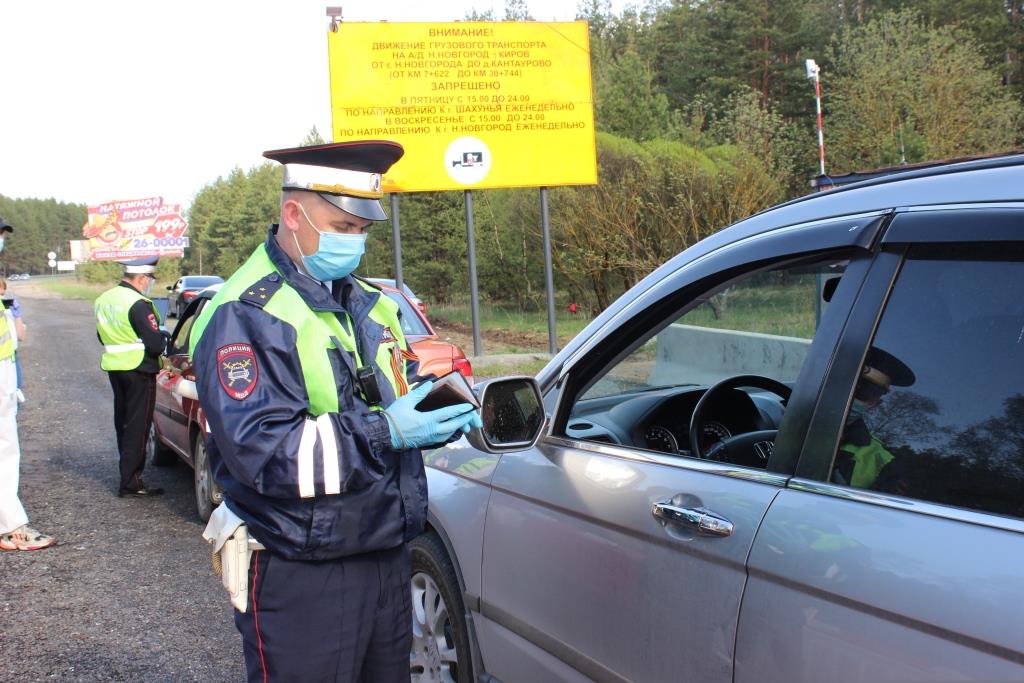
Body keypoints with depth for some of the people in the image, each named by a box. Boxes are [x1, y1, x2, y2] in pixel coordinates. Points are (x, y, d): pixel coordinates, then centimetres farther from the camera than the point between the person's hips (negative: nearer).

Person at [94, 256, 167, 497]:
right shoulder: (138, 304, -19)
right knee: (138, 427, -3)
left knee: (123, 423, 17)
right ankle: (130, 483, -1)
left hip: (114, 368, 9)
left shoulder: (104, 299, 10)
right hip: (139, 371, -8)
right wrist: (164, 338, -1)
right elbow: (155, 344, -21)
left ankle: (127, 471, 27)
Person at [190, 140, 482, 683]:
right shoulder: (244, 316, -15)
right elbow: (259, 450, -23)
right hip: (299, 576, -8)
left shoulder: (369, 303, 13)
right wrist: (384, 432, -27)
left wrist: (439, 410, -2)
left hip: (387, 556, 8)